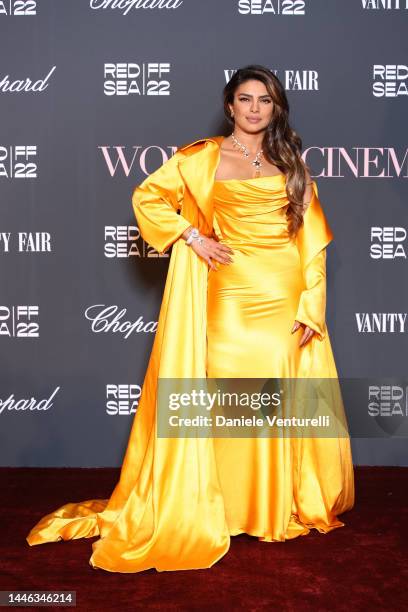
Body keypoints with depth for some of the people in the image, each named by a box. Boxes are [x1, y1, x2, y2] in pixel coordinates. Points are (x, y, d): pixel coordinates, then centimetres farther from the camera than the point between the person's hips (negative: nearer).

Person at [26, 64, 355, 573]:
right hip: (232, 296, -2)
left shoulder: (290, 164, 11)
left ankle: (289, 503, 26)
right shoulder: (203, 157, 5)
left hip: (288, 296, 3)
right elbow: (147, 196, 5)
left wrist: (311, 307, -3)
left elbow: (312, 240, 5)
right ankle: (238, 506, 20)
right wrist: (193, 237, -4)